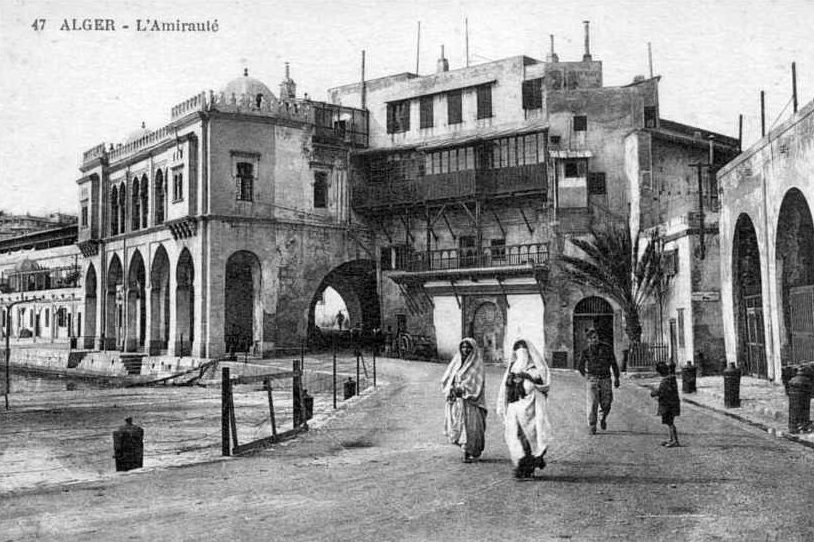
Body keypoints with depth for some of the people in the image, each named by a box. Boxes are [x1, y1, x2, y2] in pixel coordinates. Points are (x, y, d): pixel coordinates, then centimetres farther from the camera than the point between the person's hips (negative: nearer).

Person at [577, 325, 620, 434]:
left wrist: (616, 378, 6)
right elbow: (580, 366, 13)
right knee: (592, 404, -9)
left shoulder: (607, 348, 0)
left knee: (606, 405, 3)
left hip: (605, 379, 1)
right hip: (592, 379, -1)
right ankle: (592, 427, 0)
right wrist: (586, 376, 6)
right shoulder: (586, 351, -1)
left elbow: (613, 363, 7)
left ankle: (603, 419, 34)